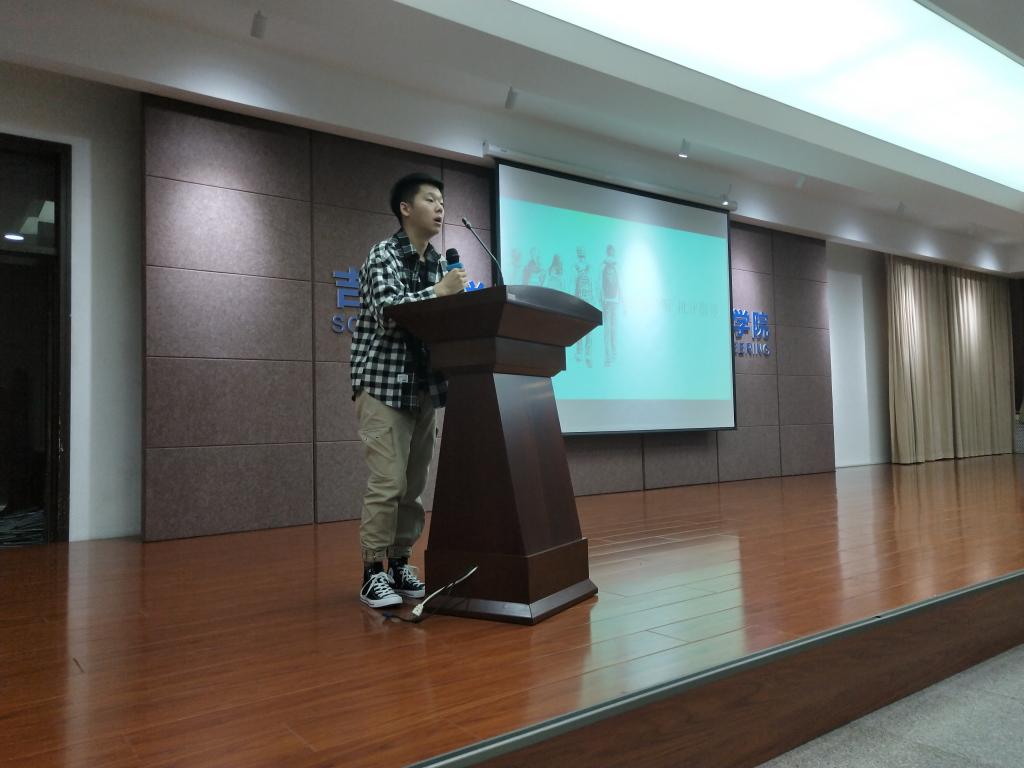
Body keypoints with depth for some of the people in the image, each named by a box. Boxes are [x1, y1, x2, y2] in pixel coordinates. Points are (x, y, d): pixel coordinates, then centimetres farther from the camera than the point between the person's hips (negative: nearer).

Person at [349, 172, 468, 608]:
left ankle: (399, 564, 18)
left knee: (414, 484, 7)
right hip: (383, 381, -6)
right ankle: (373, 573, 1)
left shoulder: (436, 263, 15)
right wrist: (438, 293, -22)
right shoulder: (384, 255, -5)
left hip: (423, 385, 7)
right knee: (388, 482, -11)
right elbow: (387, 312, -21)